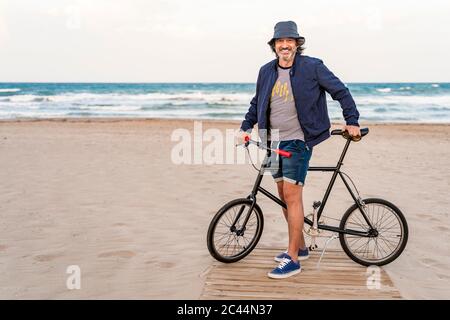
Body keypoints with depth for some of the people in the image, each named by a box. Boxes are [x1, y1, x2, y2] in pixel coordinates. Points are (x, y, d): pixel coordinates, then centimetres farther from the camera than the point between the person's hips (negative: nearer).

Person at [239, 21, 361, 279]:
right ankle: (301, 247, 28)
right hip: (275, 141, 7)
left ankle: (293, 260, -4)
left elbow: (340, 91, 0)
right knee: (285, 197, 12)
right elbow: (257, 103, 21)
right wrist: (246, 127, 11)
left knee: (292, 196, -11)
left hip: (298, 141, -6)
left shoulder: (312, 67, -6)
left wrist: (352, 121, -3)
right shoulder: (267, 71, 9)